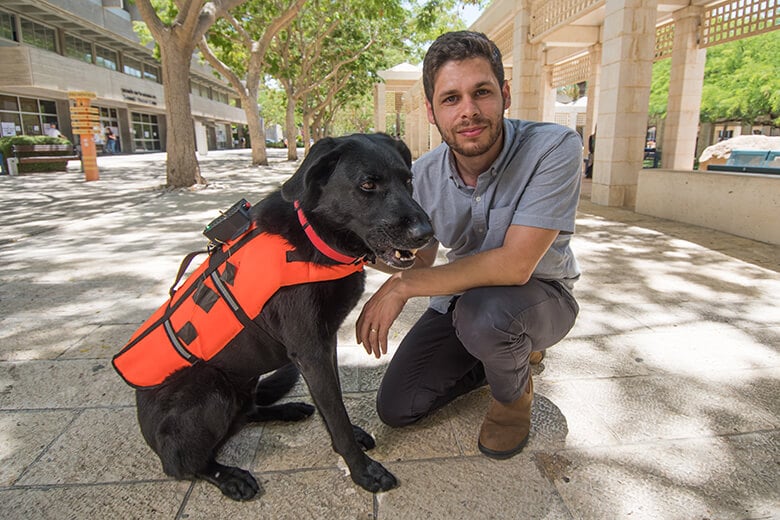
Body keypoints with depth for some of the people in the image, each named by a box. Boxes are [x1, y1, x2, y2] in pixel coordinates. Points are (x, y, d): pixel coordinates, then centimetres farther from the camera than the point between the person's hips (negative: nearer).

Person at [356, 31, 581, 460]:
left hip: (540, 295, -4)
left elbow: (514, 264, -34)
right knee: (396, 408, -1)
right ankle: (512, 352, 20)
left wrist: (402, 287, -29)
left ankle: (514, 393, -1)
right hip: (462, 299, 5)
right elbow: (418, 259, 0)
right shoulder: (424, 174, -11)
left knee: (483, 309, -40)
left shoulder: (554, 148, -27)